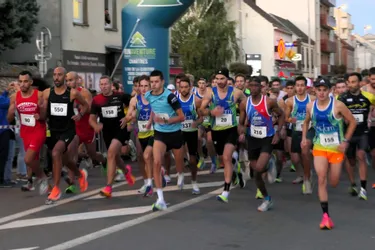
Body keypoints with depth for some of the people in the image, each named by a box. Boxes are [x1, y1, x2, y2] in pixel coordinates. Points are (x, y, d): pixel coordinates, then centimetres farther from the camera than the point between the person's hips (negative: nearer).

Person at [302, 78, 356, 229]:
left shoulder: (338, 105, -15)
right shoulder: (310, 106, -3)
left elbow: (352, 122, -6)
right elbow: (306, 122, 17)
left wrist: (346, 141, -11)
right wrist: (304, 137, 4)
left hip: (336, 148, -2)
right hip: (319, 148, 2)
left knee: (334, 183, 6)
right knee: (321, 179, -15)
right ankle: (326, 215, -13)